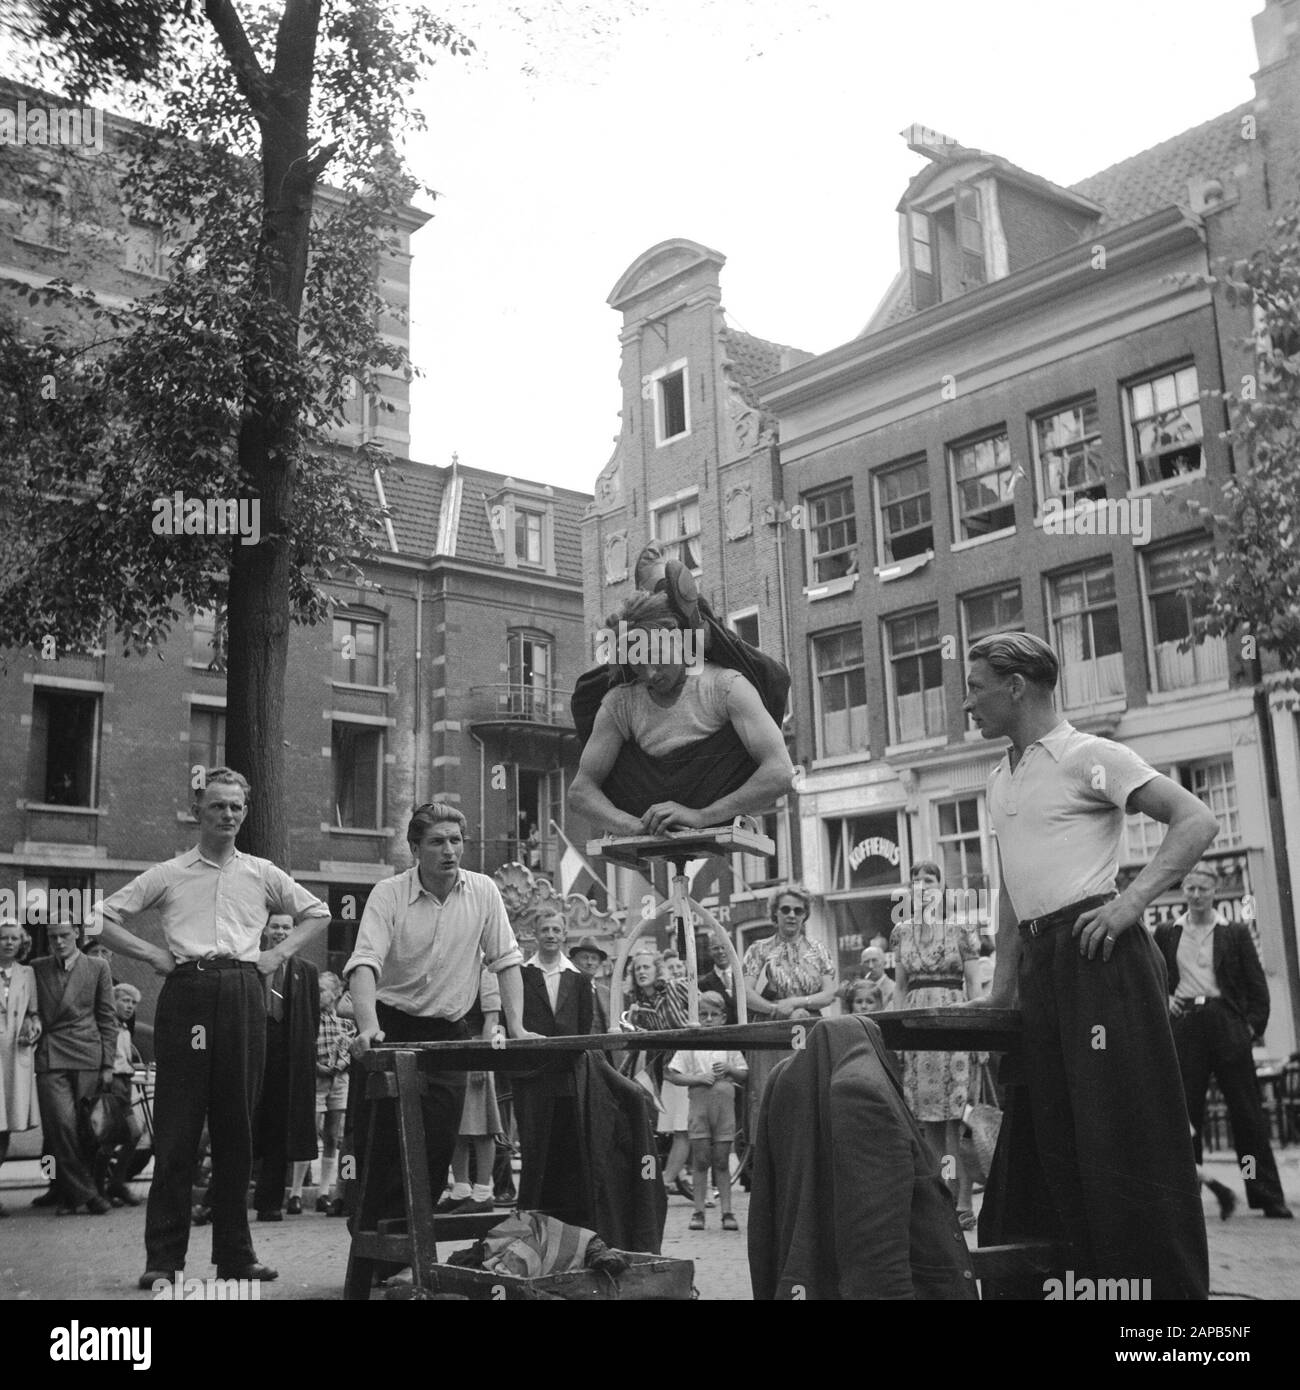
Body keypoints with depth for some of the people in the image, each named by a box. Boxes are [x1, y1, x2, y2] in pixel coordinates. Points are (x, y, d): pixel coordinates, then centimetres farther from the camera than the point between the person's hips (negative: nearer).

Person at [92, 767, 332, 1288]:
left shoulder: (262, 874, 15)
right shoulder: (167, 875, 10)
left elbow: (317, 913, 24)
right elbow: (104, 918, 11)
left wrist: (278, 954, 11)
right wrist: (152, 953, 0)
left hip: (243, 995, 2)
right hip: (186, 992, -2)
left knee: (236, 1127, 5)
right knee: (176, 1128, -4)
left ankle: (235, 1254, 12)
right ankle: (163, 1258, 2)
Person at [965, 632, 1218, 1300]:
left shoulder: (1088, 756, -5)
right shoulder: (1000, 779, 20)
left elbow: (1196, 821, -11)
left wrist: (1130, 903, -19)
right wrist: (1002, 987, 19)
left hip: (1096, 947, -8)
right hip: (1040, 962, 8)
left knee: (1126, 1131, -8)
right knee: (1061, 1138, 8)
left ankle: (1169, 1283, -1)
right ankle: (1097, 1278, 16)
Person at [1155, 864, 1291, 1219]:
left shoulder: (1235, 933, 8)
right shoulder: (1166, 934, 12)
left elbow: (1256, 983, 7)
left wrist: (1254, 1024, -3)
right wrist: (1163, 999, 2)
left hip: (1226, 1022, -1)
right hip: (1184, 1024, 1)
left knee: (1247, 1111, -1)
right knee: (1186, 1111, 0)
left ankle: (1268, 1196, 3)